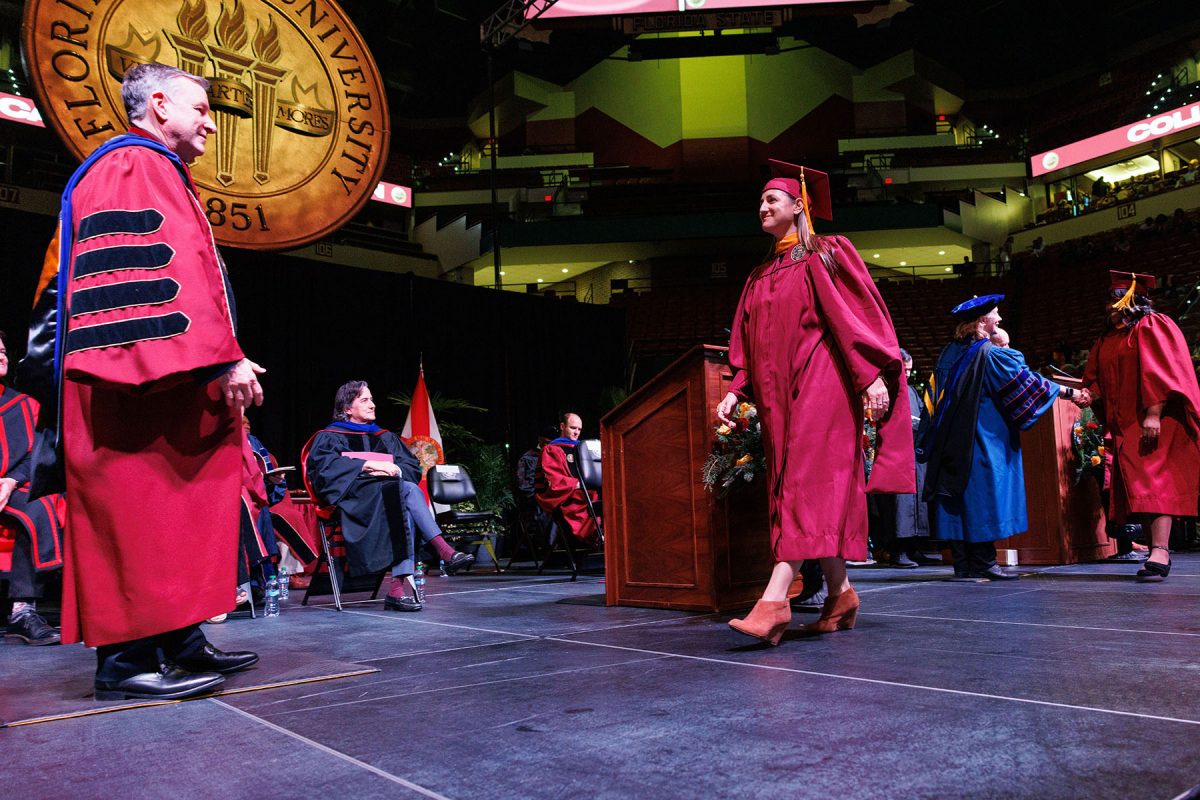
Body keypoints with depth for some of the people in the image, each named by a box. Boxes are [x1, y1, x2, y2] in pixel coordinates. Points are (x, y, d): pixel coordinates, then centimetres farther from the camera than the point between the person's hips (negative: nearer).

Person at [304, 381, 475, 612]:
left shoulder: (385, 437, 27)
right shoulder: (329, 437, 14)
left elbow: (413, 466, 14)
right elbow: (324, 464, -9)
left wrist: (394, 470, -10)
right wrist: (370, 465, -17)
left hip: (389, 497, 4)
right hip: (354, 499, -4)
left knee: (405, 499, -35)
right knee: (407, 491, -32)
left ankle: (399, 587, -45)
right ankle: (444, 551, -45)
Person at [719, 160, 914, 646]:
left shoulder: (827, 254, 3)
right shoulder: (760, 277, 21)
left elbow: (858, 315, -6)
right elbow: (749, 347, 19)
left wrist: (873, 375, -16)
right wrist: (736, 391, 6)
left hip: (820, 383, -7)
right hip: (778, 391, 7)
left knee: (806, 483, -15)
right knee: (810, 491, 5)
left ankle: (775, 599, -25)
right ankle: (840, 596, 12)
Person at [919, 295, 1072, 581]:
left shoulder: (949, 352, 11)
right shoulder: (990, 353, -10)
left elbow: (936, 395, 18)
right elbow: (1024, 381, -7)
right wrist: (1068, 392, 2)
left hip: (952, 444, 7)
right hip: (984, 439, -6)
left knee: (958, 498, 5)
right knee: (983, 495, -2)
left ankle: (963, 564, 6)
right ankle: (982, 563, 1)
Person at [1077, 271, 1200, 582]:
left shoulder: (1152, 327, -5)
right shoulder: (1108, 339, 18)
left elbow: (1162, 372, -15)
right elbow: (1099, 379, 16)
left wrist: (1154, 414, -24)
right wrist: (1090, 393, -6)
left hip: (1154, 423, -8)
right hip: (1124, 426, 8)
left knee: (1154, 484, -17)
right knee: (1137, 488, 6)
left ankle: (1159, 553, -22)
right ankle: (1158, 551, 11)